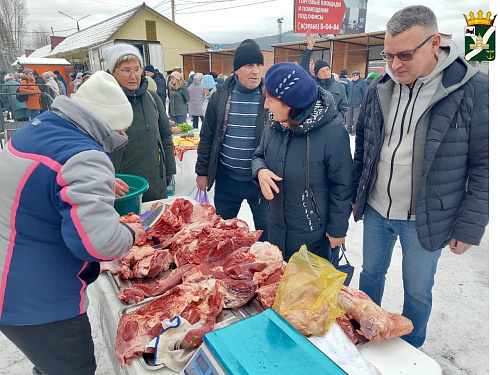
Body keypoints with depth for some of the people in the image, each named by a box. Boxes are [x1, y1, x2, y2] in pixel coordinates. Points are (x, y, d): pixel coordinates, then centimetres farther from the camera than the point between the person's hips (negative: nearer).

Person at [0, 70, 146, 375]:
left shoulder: (35, 129, 4)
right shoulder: (84, 158, -28)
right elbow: (98, 240, -37)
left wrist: (103, 185, 17)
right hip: (37, 304, -9)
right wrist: (130, 234, -16)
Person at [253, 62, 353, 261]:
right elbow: (259, 156, 8)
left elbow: (342, 186, -16)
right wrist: (260, 170, -16)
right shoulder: (274, 123, -7)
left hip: (313, 235, -5)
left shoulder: (332, 131, -24)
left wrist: (337, 230, -9)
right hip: (276, 227, 6)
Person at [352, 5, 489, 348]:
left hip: (425, 220, -4)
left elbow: (485, 165, -11)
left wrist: (469, 228, -10)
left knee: (418, 291, 14)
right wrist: (355, 193, 9)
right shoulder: (380, 87, -1)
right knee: (371, 274, 20)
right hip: (375, 211, 4)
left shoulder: (474, 90, -14)